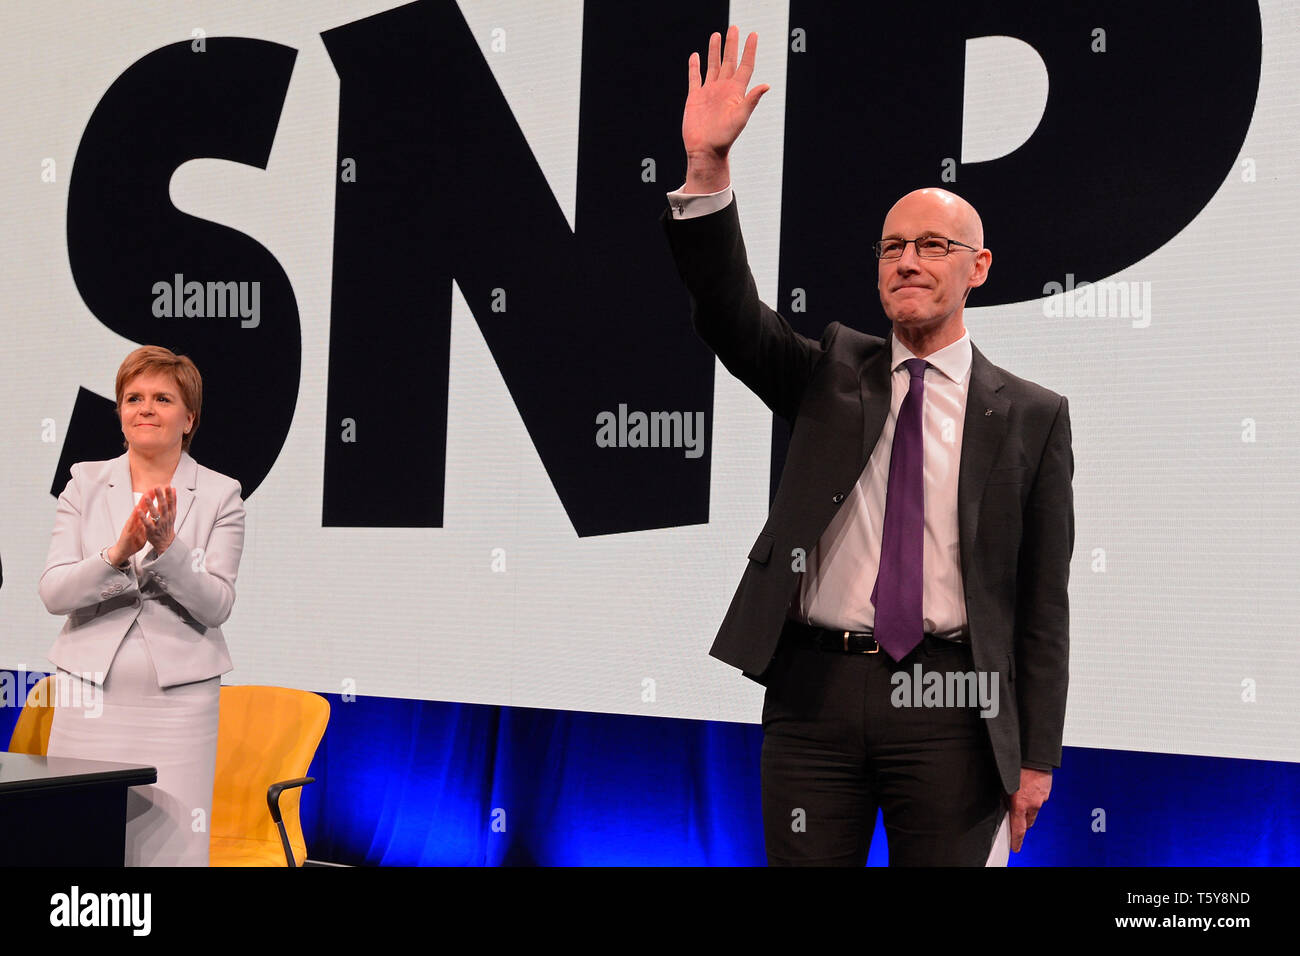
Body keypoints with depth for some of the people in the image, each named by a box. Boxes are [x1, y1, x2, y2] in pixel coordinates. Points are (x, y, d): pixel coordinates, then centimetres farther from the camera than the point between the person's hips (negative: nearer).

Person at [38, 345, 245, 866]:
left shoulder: (220, 495, 3)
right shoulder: (85, 483, 7)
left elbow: (216, 606, -5)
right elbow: (53, 593, -2)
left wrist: (168, 546, -20)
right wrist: (116, 554, -19)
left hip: (178, 701, -1)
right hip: (92, 696, 1)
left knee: (174, 848, -3)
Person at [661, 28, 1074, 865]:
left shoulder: (1031, 416, 4)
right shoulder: (831, 374, 10)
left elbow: (1043, 599, 2)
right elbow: (729, 314, -6)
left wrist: (1036, 759, -1)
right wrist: (708, 168, -19)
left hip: (946, 701, -1)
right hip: (816, 691, 2)